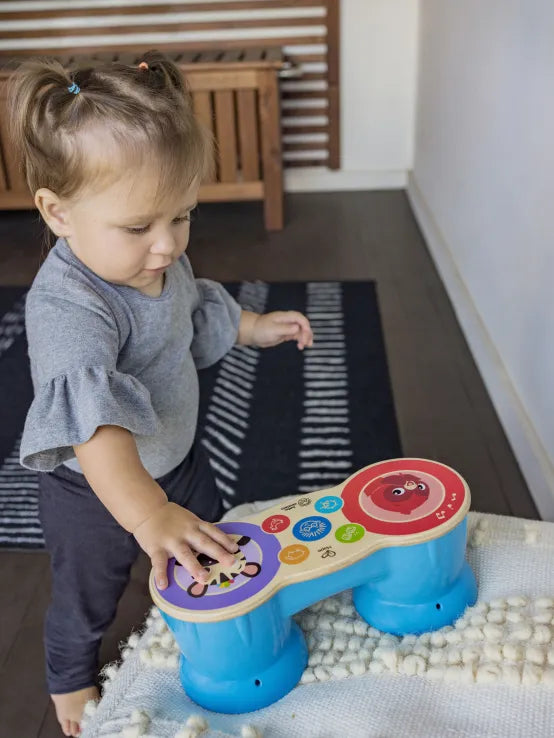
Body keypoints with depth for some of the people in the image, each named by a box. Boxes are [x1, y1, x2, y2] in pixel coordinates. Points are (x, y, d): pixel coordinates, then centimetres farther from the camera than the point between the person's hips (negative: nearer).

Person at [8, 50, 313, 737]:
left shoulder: (160, 259, -10)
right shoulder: (66, 307, -37)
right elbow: (90, 415, -51)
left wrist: (255, 326, 6)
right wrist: (146, 514, -60)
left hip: (176, 458, 7)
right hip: (94, 493, -6)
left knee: (211, 560, 27)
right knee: (86, 598, 20)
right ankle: (71, 681, 52)